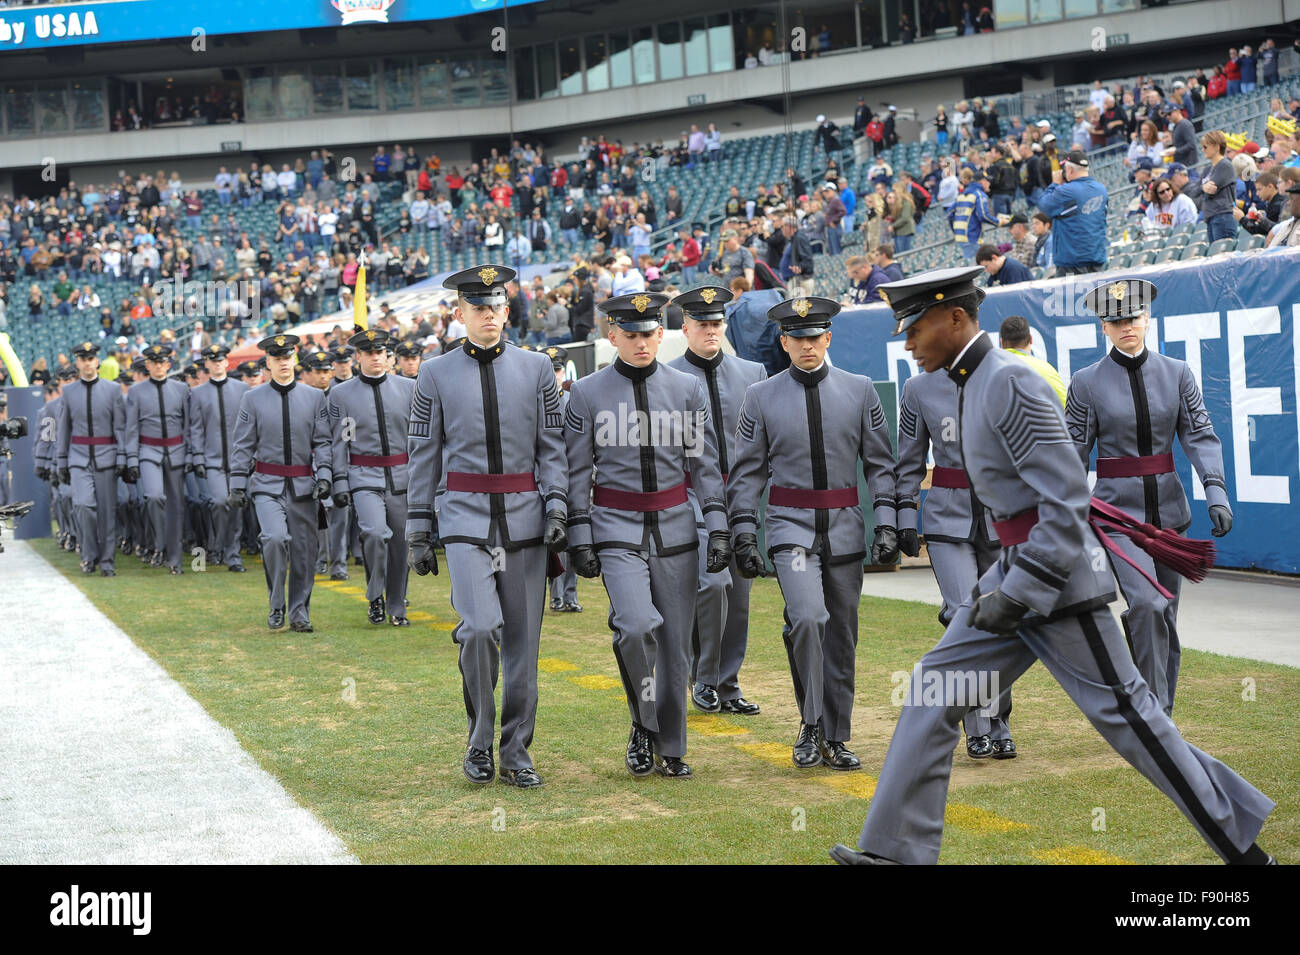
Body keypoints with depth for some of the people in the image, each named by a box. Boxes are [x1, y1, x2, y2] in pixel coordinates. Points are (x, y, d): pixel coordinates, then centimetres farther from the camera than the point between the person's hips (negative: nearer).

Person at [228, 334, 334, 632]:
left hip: (303, 485, 2)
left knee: (304, 552, 3)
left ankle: (299, 613, 17)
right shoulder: (252, 398, 4)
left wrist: (324, 476, -8)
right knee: (275, 538, -22)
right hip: (267, 485, -2)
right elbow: (243, 446, 4)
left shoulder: (315, 396, 6)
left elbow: (322, 442, 5)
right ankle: (276, 605, -3)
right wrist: (238, 484, -2)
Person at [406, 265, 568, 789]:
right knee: (480, 628, -17)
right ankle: (479, 742, 2)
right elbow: (422, 455, 6)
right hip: (465, 517, -2)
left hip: (524, 516, 2)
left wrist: (556, 506, -6)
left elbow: (553, 446, 7)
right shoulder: (436, 374, 5)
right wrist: (418, 531, 4)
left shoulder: (536, 367, 7)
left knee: (523, 639, 4)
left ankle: (517, 751, 15)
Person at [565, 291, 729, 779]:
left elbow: (705, 464, 7)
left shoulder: (688, 388, 5)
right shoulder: (587, 393, 1)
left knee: (674, 643, 5)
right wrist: (580, 538, -3)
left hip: (676, 528, 2)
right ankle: (642, 725, 2)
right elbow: (577, 472, 3)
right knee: (636, 626, -22)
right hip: (617, 529, -2)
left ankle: (670, 750, 19)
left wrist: (718, 528, 0)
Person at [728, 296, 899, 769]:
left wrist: (887, 524, -3)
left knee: (841, 637, 8)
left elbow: (881, 463, 6)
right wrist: (744, 536, -3)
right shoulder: (761, 397, 1)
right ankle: (811, 726, -8)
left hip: (845, 529, 2)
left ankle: (835, 739, 20)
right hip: (791, 527, -2)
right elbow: (746, 473, 4)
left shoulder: (859, 390, 4)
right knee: (807, 618, -23)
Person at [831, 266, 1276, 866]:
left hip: (1057, 578, -10)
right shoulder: (977, 384, 12)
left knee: (1123, 711, -1)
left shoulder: (1009, 381, -18)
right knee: (934, 690, 5)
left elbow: (1067, 502, -22)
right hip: (1015, 570, 10)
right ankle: (897, 850, 9)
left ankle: (1243, 845, 12)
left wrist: (1019, 593, -23)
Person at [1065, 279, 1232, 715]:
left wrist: (1216, 492, -15)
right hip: (1117, 510, -4)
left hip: (1168, 508, 4)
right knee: (1145, 603, -21)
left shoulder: (1176, 373, 4)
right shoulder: (1086, 382, -3)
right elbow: (1073, 453, 0)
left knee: (1165, 614, 9)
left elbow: (1200, 435, -1)